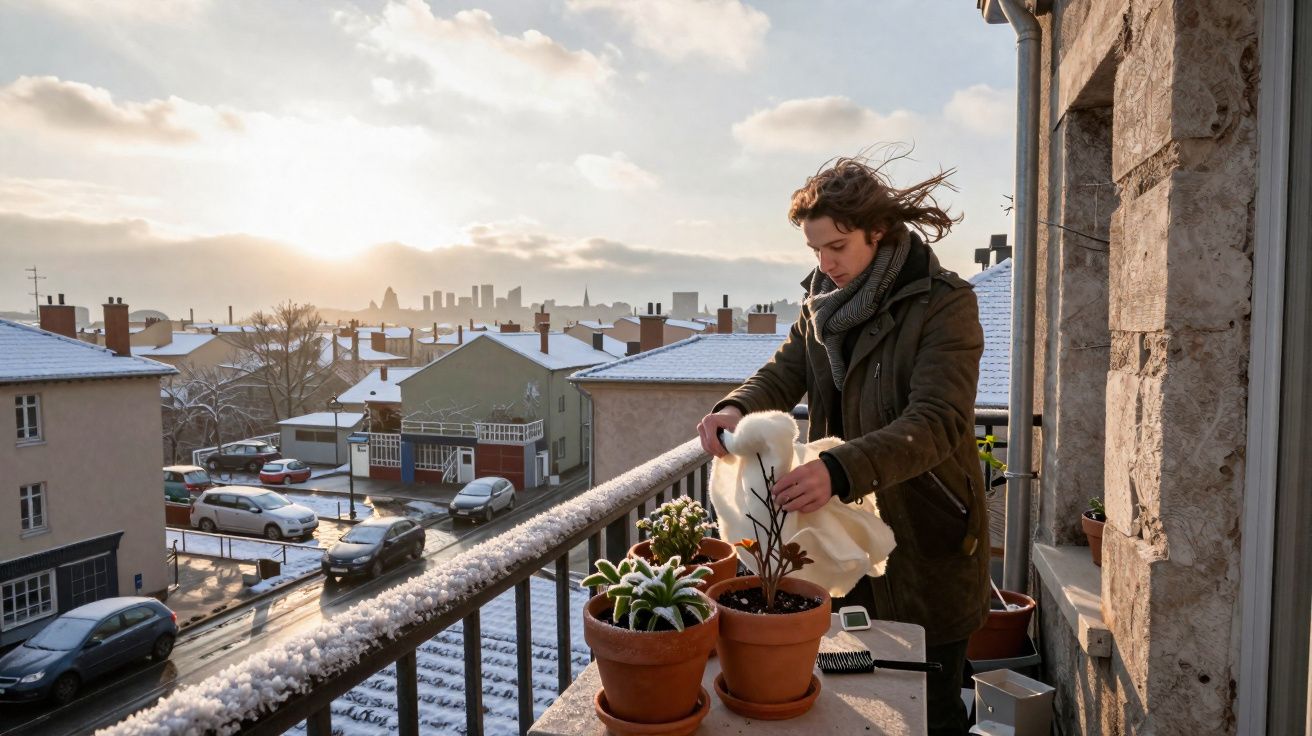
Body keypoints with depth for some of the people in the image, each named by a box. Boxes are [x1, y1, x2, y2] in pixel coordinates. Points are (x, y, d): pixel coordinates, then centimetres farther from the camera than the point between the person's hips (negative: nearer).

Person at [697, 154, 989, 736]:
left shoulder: (944, 305, -17)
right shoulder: (823, 302, 5)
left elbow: (937, 422, -28)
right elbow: (784, 375, 3)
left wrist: (841, 469, -44)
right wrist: (735, 407, -21)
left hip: (926, 537, -5)